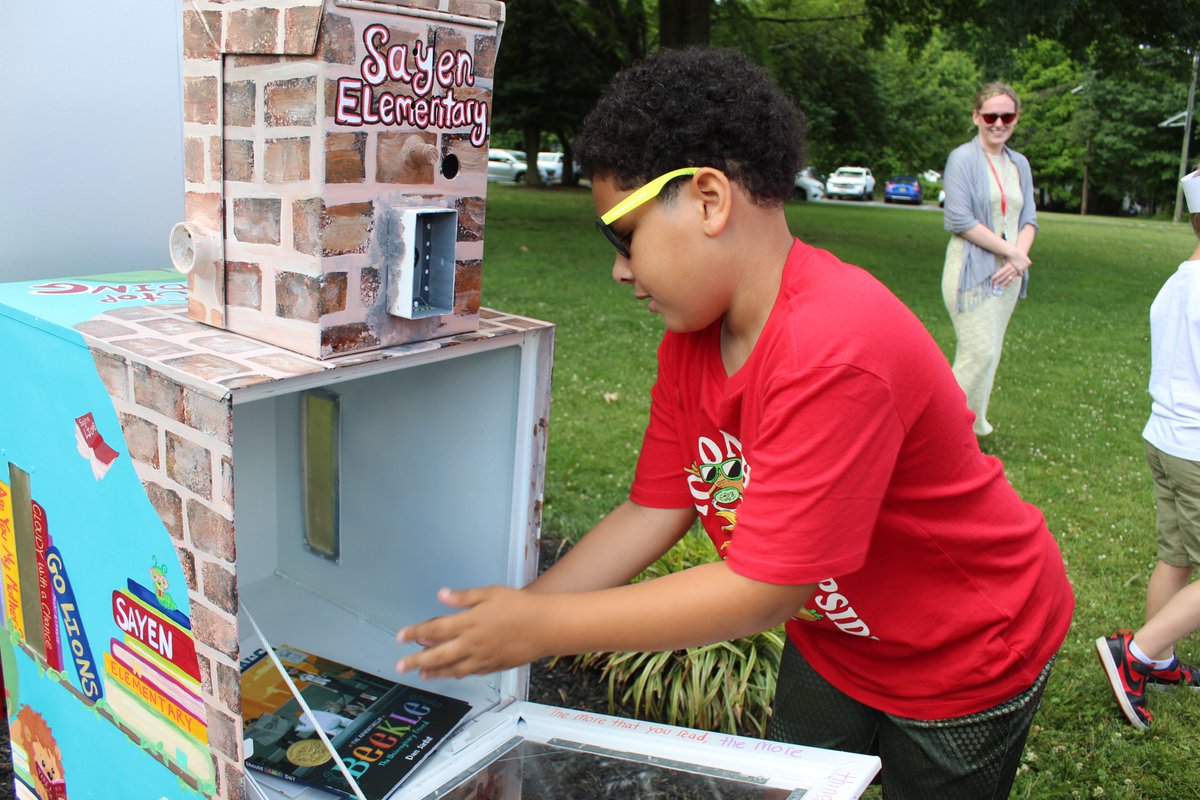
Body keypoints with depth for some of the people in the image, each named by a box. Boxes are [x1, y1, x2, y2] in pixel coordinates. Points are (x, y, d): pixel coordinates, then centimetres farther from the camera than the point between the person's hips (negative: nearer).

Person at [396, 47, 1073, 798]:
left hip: (965, 657, -6)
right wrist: (503, 622, -14)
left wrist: (541, 628, -29)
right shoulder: (692, 335, -10)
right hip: (834, 635, 7)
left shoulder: (836, 352, -37)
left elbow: (764, 588, -35)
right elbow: (653, 511, -8)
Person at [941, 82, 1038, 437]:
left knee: (988, 354, 10)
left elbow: (1029, 219, 12)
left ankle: (974, 423, 21)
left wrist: (1018, 258, -8)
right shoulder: (963, 158, -6)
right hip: (971, 271, -6)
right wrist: (1011, 251, -13)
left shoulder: (1019, 164, 14)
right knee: (980, 354, -11)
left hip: (1007, 273, 6)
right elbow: (959, 220, -15)